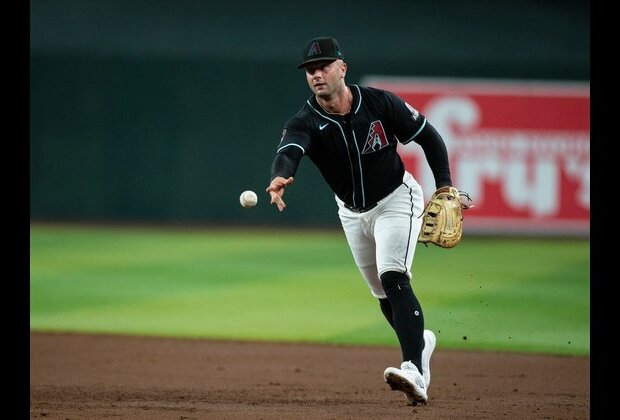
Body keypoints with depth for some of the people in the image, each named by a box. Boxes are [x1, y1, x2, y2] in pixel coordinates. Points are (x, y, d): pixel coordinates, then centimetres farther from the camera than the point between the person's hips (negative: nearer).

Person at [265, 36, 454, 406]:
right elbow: (288, 152, -43)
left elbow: (428, 136, -7)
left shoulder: (380, 103, -19)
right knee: (383, 293, 14)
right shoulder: (305, 123, -20)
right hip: (352, 212, 4)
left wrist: (445, 185, -14)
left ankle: (414, 371, -34)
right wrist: (280, 177, -66)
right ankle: (420, 341, 44)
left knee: (393, 278, -23)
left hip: (396, 201, -4)